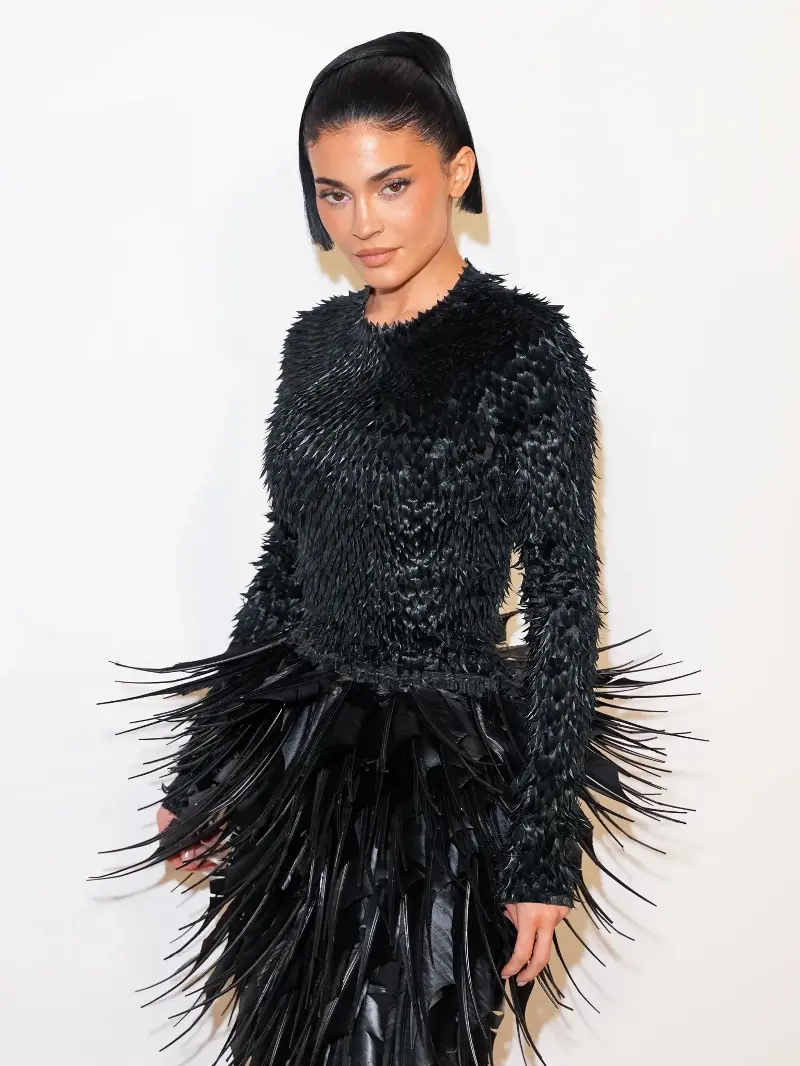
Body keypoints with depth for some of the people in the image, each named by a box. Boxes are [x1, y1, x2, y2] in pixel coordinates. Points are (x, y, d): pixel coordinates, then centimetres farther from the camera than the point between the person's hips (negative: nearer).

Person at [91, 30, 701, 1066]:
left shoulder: (526, 346, -11)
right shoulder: (315, 341, 6)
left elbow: (564, 599, -12)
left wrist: (544, 843, -14)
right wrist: (205, 768, 16)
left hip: (445, 767, -5)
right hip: (298, 746, 6)